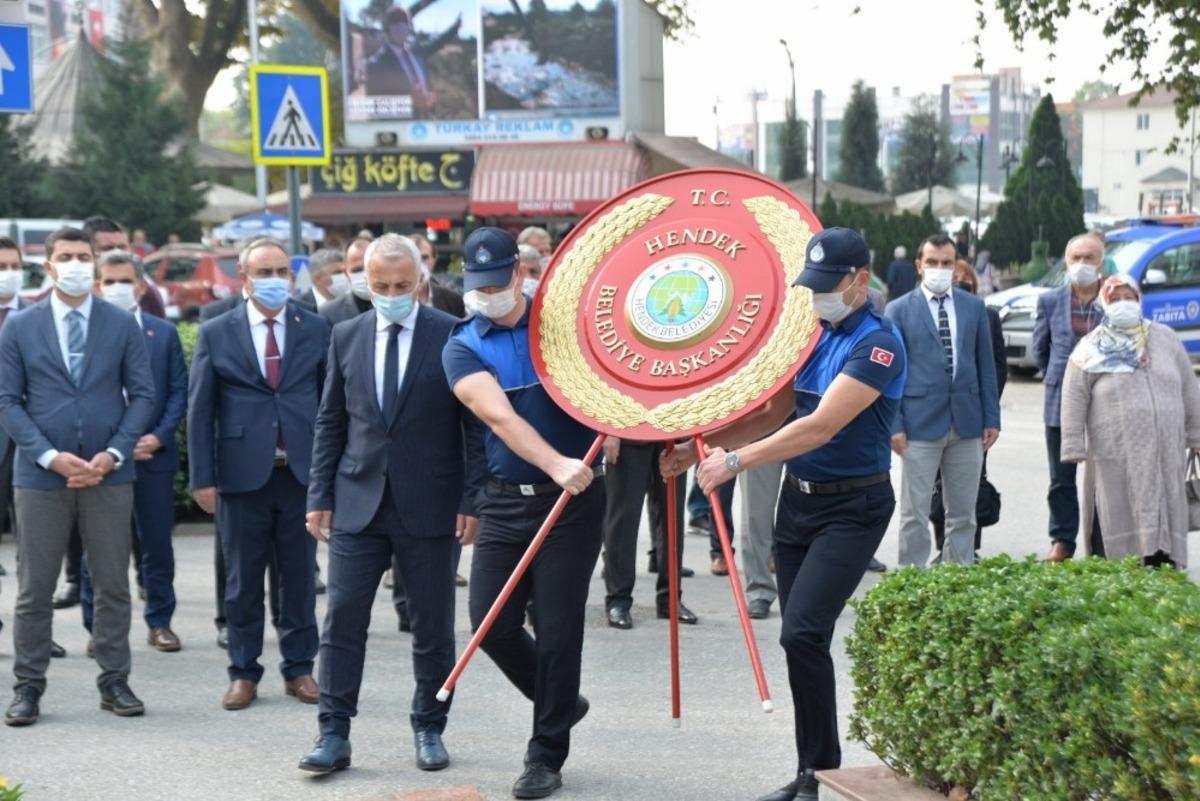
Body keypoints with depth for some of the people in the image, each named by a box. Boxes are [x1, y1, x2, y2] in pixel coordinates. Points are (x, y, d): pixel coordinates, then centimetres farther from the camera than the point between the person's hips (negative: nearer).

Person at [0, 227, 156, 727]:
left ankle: (114, 682, 15)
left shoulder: (123, 326, 5)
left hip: (108, 474, 1)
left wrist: (112, 454, -10)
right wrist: (51, 456, -12)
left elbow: (142, 395, 3)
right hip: (41, 475, -1)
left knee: (113, 586, 6)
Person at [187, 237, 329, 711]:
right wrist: (202, 477, -3)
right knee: (242, 579, 7)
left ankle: (299, 668, 19)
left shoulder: (315, 329, 5)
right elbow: (199, 410, 2)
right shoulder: (216, 334, 3)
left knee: (300, 577, 8)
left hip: (302, 471, 1)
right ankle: (243, 672, 17)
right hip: (242, 473, -1)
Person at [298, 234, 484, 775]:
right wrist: (320, 496, 5)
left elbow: (476, 423, -4)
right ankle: (334, 734, 6)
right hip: (358, 503, 3)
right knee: (342, 618, -1)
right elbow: (330, 423, 10)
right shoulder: (347, 336, 6)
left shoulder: (453, 336, -5)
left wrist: (472, 501, -9)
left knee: (433, 625, 8)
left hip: (430, 506, -2)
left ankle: (429, 729, 22)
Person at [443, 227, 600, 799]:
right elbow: (500, 416, -16)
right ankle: (560, 702, 27)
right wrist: (556, 463, -31)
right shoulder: (463, 348, 1)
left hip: (573, 497, -1)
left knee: (557, 628, -1)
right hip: (506, 499, 2)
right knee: (491, 621, -1)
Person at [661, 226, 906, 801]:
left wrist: (736, 460, -25)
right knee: (802, 641, 9)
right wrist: (700, 449, 1)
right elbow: (773, 413, 13)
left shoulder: (877, 343, -15)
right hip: (797, 498, 8)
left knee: (802, 633, -17)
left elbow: (821, 427, -24)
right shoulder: (812, 335, 9)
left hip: (851, 509, -8)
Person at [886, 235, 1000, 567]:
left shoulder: (974, 307, 10)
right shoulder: (899, 310, 1)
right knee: (915, 515, 1)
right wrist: (894, 425, -8)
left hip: (967, 422, 3)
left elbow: (986, 366, 11)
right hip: (920, 423, -3)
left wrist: (992, 418, 5)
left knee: (963, 514, 9)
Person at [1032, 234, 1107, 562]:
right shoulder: (1050, 301, 4)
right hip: (1061, 402, 2)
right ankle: (1062, 541, 16)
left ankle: (1102, 546, 10)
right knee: (1061, 480, 7)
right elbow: (1040, 348, 15)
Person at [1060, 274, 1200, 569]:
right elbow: (1074, 397, -2)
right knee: (1123, 515, -4)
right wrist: (1074, 446, -8)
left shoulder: (1165, 338, 12)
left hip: (1166, 448, 3)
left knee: (1166, 513, 5)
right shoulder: (1091, 348, 3)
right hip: (1117, 452, -3)